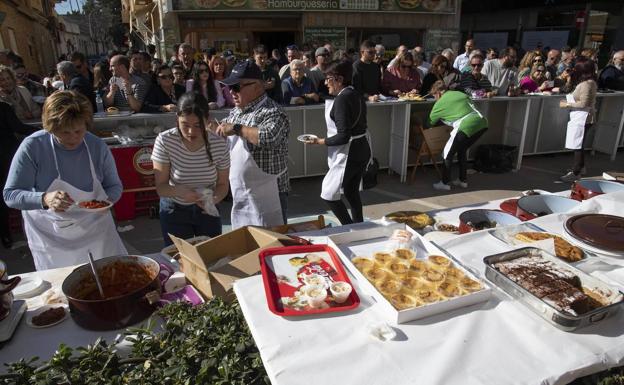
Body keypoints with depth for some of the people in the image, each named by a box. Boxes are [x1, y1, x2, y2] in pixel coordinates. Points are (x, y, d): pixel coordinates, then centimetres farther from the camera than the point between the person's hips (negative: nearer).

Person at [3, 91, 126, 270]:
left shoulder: (98, 146, -9)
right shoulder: (32, 147, -17)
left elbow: (114, 185, 3)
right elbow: (10, 195, -15)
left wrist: (108, 200, -20)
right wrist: (44, 199, -34)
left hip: (96, 230, 2)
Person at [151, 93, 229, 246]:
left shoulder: (219, 144, -18)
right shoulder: (165, 141, -21)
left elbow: (222, 185, -7)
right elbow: (161, 187, -16)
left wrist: (213, 199, -28)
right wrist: (179, 190, -36)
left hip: (207, 210, 1)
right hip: (174, 210, -1)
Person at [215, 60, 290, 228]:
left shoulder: (271, 112, -15)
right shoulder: (236, 112, 12)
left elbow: (270, 138, -35)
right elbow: (223, 138, 26)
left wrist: (237, 128, -25)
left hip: (266, 196, -8)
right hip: (239, 195, 8)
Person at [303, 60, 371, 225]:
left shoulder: (342, 99, -19)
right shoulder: (356, 95, 8)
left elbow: (343, 137, -24)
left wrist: (320, 141, -13)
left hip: (349, 154, -10)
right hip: (362, 149, 10)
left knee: (329, 193, 0)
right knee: (352, 191, 20)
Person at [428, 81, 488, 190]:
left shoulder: (439, 104, 8)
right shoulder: (459, 93, 24)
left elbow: (430, 122, 20)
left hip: (466, 127, -7)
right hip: (481, 123, 7)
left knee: (447, 154, 9)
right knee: (461, 151, 26)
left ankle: (445, 183, 15)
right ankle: (463, 180, 33)